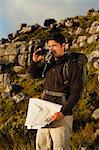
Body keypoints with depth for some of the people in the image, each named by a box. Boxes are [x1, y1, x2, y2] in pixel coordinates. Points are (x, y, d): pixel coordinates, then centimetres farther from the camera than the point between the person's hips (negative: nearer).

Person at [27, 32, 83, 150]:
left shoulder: (71, 65, -9)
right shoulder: (49, 63, 8)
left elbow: (75, 93, -14)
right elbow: (33, 73, 24)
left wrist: (63, 113, -23)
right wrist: (35, 62, 3)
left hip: (61, 114, -6)